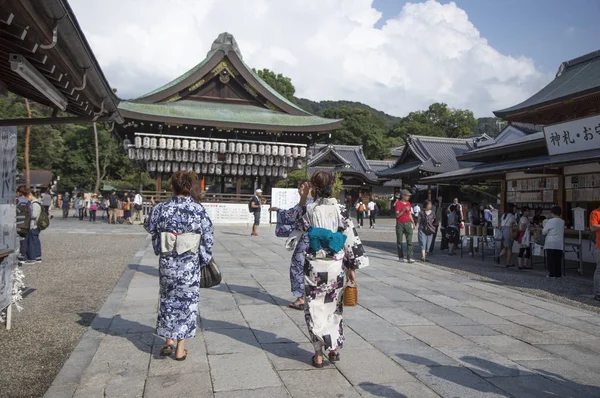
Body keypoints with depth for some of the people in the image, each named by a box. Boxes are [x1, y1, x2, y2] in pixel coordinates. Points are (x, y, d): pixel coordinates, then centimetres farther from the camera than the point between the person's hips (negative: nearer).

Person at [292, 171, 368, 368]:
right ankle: (334, 348, 26)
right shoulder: (341, 210, -6)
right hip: (336, 265, 2)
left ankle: (319, 354, 12)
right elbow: (351, 239, -4)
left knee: (315, 308, 10)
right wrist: (352, 267, 5)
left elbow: (301, 227, 11)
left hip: (314, 266, -2)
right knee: (334, 307, 19)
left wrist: (302, 200, 11)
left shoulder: (310, 209, -9)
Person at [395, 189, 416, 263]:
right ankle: (401, 257, 14)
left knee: (409, 241, -6)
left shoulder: (408, 203, 12)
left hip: (408, 223, 4)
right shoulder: (398, 203, -6)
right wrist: (404, 210, -23)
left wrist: (413, 222, 13)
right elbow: (397, 215, -12)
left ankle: (409, 257, -8)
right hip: (400, 224, -4)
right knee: (399, 241, 4)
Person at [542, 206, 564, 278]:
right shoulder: (562, 222, 6)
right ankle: (558, 274, 11)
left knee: (550, 259, 1)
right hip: (560, 244, 5)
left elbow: (544, 232, -5)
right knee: (558, 259, 9)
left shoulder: (550, 221, -10)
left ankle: (552, 274, 1)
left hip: (551, 243, -5)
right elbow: (562, 232, 15)